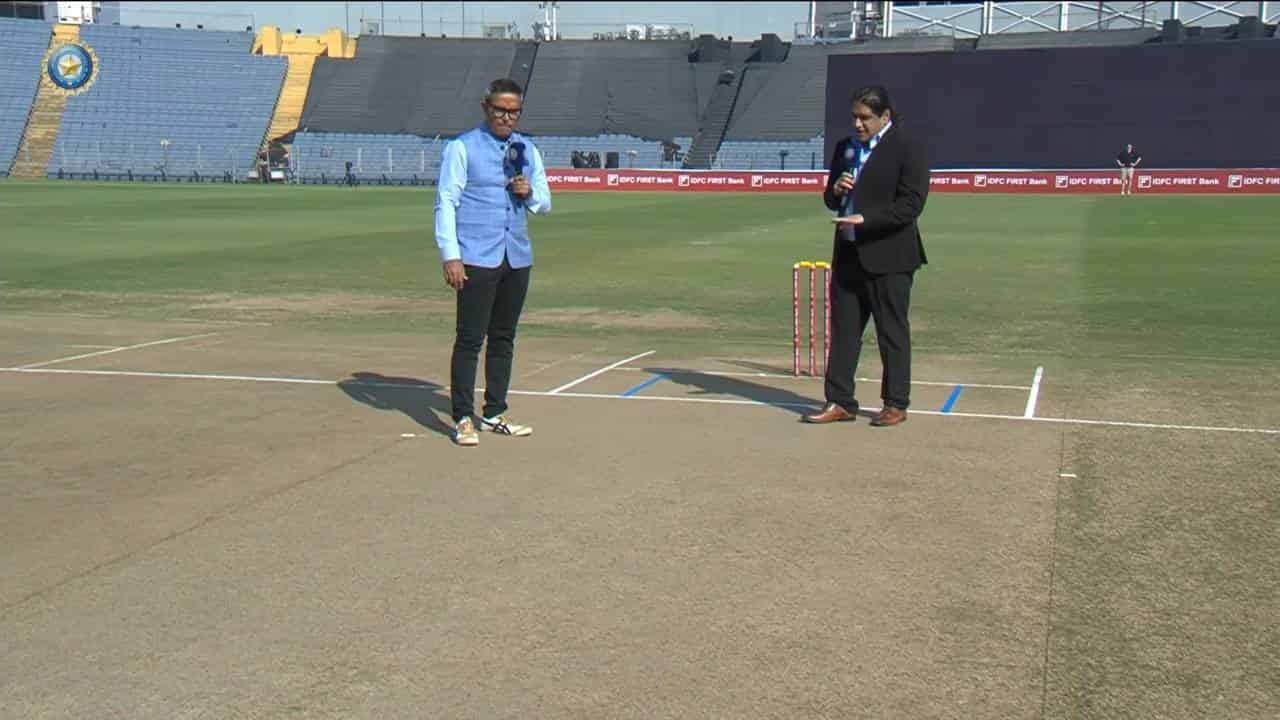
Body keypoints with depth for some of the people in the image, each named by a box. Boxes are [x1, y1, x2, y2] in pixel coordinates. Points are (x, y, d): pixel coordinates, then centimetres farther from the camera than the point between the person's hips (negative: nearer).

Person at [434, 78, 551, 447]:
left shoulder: (527, 150, 15)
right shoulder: (461, 148, -1)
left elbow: (544, 204, 20)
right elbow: (446, 203, -5)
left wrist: (530, 192, -4)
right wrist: (450, 256, -14)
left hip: (518, 259, 6)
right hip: (476, 260, -5)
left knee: (504, 338, 10)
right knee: (470, 339, -6)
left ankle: (495, 414, 18)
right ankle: (463, 419, 0)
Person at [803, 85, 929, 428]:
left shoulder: (907, 149, -8)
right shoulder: (845, 148, 13)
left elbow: (911, 204, -15)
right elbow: (832, 201, 20)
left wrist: (865, 219, -23)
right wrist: (835, 191, -4)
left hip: (887, 256, -6)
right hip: (848, 253, 7)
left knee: (892, 332, 2)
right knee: (843, 329, 7)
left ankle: (896, 404, 13)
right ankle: (840, 402, 14)